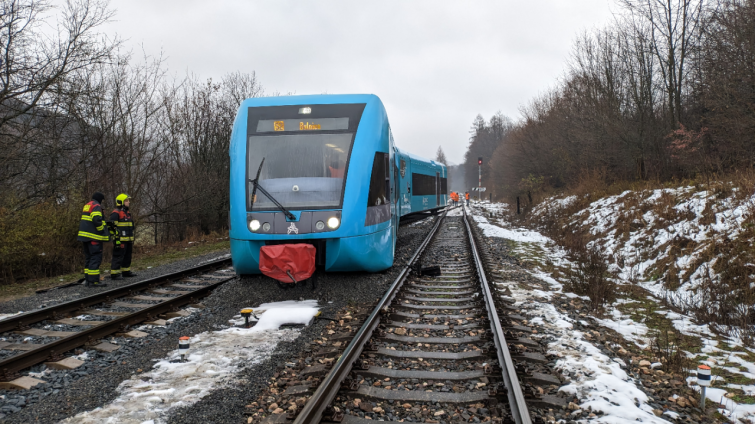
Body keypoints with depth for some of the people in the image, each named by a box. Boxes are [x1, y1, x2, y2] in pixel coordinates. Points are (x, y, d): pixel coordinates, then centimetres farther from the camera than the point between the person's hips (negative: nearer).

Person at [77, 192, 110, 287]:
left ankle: (88, 280, 17)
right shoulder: (96, 206, -9)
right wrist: (102, 231, -12)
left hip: (85, 236, 10)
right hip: (93, 237, -10)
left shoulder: (87, 206, 21)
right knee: (96, 257, -10)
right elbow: (97, 220, -21)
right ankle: (93, 281, -13)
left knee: (88, 258, 14)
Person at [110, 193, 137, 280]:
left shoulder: (127, 213, 19)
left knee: (127, 256, 16)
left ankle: (126, 271, 26)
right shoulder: (116, 213, -11)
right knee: (118, 257, -8)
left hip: (128, 240, 9)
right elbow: (112, 227, -15)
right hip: (120, 240, -9)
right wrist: (116, 239, -19)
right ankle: (114, 274, -4)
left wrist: (132, 239, 24)